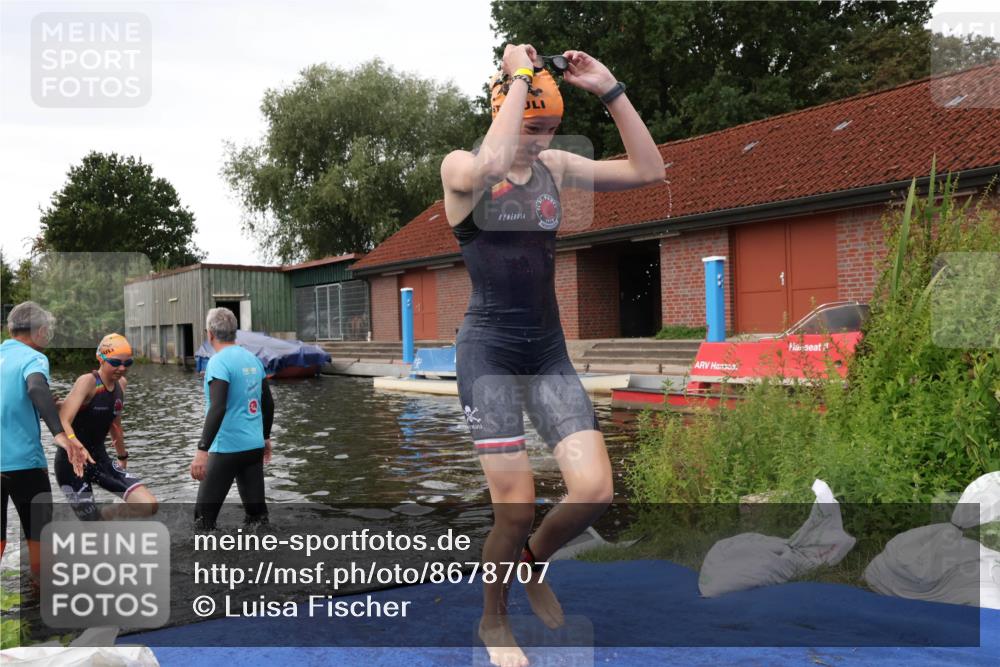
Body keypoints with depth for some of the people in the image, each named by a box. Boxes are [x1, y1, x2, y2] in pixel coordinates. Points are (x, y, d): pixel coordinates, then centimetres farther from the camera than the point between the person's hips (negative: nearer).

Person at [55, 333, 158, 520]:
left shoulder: (121, 384, 4)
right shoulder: (87, 382, -18)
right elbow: (62, 422, -31)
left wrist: (123, 457, 29)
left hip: (99, 458, 6)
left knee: (148, 505, -8)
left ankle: (101, 518, 16)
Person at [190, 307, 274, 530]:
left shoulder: (219, 362, -13)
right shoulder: (252, 358, 9)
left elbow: (217, 409, -23)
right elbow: (268, 403, 15)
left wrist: (202, 450, -24)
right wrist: (266, 437, 26)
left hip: (227, 448, -7)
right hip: (255, 446, 7)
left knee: (204, 515, 2)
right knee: (257, 513, 10)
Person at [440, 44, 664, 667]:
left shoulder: (557, 167, 9)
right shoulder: (460, 167, -5)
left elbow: (649, 170, 4)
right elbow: (489, 168, -31)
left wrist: (611, 89, -2)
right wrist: (519, 77, -19)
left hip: (550, 352, 5)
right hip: (489, 353, -5)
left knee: (595, 492, -6)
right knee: (516, 510, -4)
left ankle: (531, 563, 27)